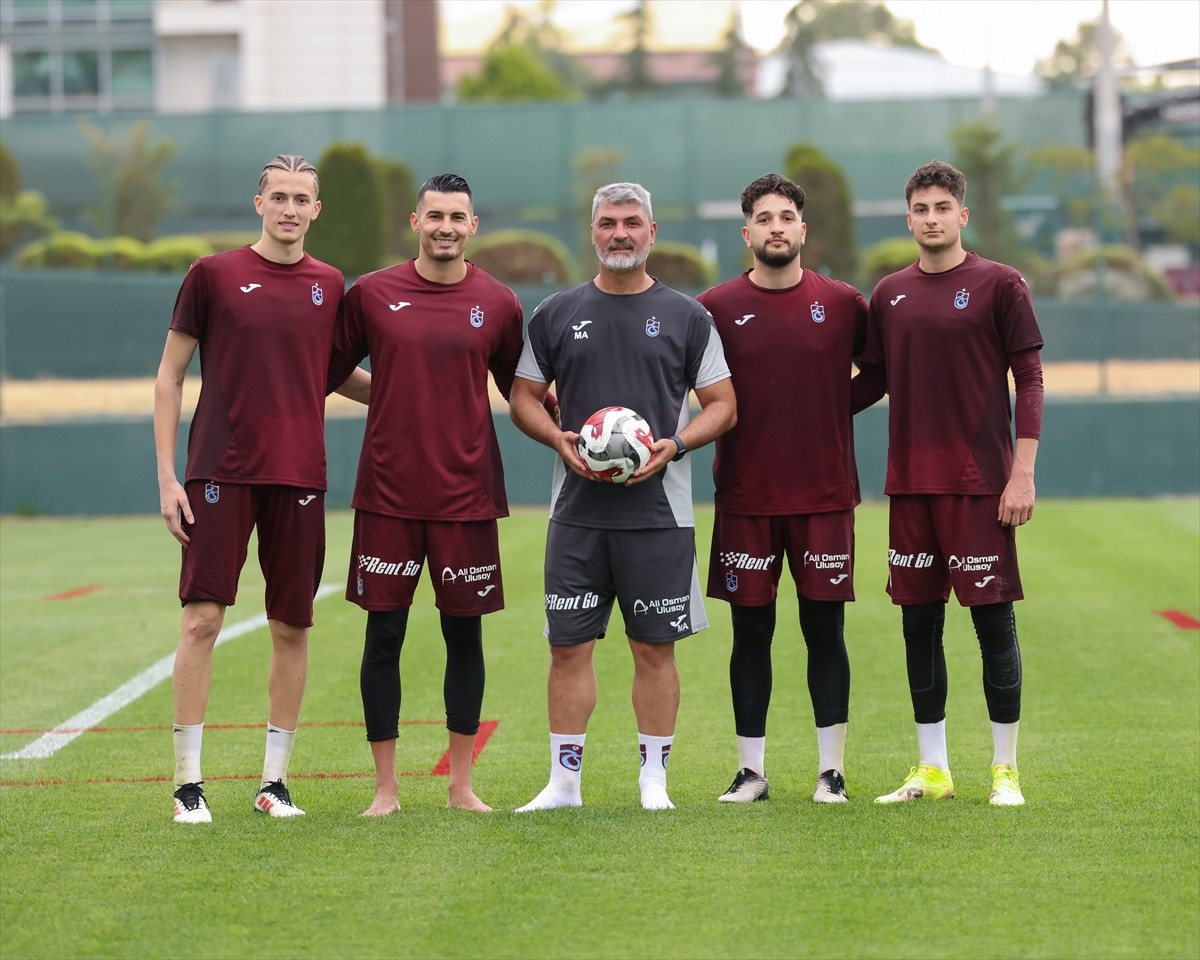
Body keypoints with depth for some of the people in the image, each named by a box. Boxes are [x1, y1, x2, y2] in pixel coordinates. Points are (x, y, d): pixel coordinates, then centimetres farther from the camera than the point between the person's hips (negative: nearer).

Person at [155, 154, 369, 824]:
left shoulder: (329, 285, 10)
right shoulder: (214, 276, 0)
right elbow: (170, 377, 3)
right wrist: (167, 476, -3)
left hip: (298, 477, 3)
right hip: (221, 473, -3)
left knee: (293, 627, 4)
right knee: (203, 618, -8)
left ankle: (275, 780, 14)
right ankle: (189, 782, -2)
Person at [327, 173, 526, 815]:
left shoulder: (497, 303, 5)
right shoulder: (371, 294, 2)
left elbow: (522, 391, 15)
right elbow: (327, 375, 10)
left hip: (467, 493, 1)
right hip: (388, 492, -1)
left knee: (464, 633, 5)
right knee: (383, 634, 1)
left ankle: (461, 785, 15)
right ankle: (385, 788, 9)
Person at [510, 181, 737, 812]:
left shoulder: (685, 316, 5)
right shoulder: (557, 315, 8)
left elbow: (722, 405, 6)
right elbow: (524, 397, 12)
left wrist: (675, 443, -12)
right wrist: (558, 438, -8)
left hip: (659, 512, -1)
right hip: (577, 514, 1)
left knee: (655, 647, 1)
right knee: (569, 645, 1)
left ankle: (654, 779, 10)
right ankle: (564, 781, 9)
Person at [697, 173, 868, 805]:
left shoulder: (841, 304, 4)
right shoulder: (717, 308, 2)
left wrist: (833, 409, 6)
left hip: (825, 496, 0)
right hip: (745, 499, 0)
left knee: (825, 630, 2)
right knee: (751, 633, 4)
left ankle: (831, 770, 9)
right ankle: (750, 770, 11)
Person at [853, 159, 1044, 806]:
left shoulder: (999, 286, -1)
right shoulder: (889, 295, 11)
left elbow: (1029, 381, -3)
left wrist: (1023, 472, -9)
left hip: (980, 482, -4)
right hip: (910, 483, 4)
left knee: (993, 619, -2)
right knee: (919, 621, 7)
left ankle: (1004, 770, 6)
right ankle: (932, 771, 15)